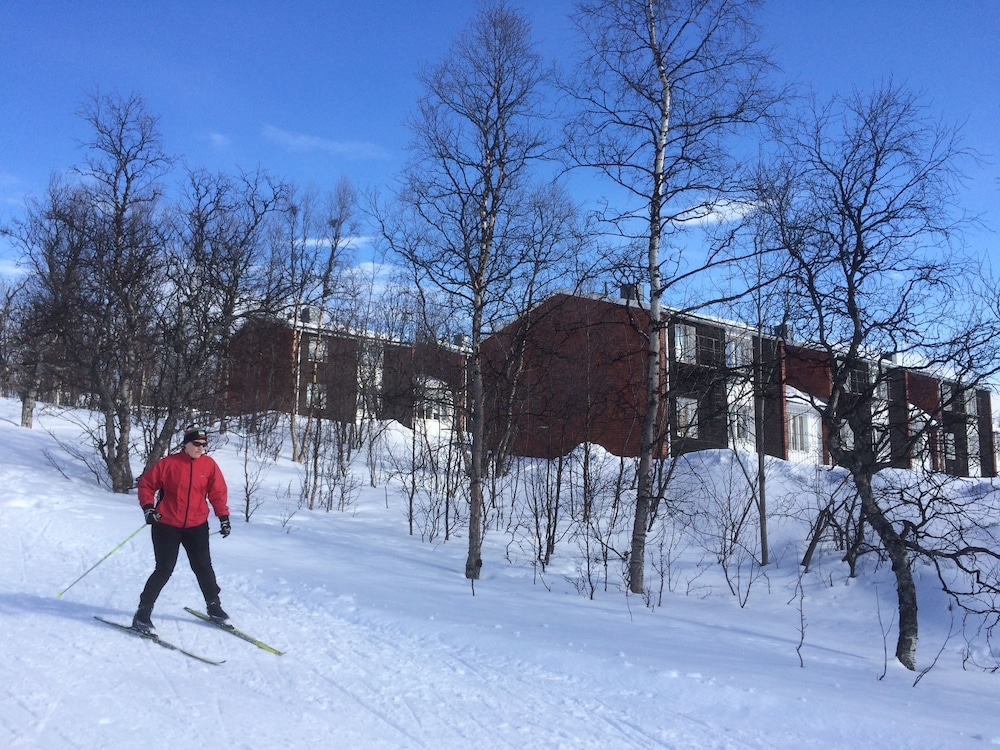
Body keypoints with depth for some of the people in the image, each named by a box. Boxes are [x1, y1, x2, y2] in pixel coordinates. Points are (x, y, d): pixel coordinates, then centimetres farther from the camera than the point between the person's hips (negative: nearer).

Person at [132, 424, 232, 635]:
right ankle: (143, 612, 9)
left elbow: (218, 492, 5)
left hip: (197, 526, 3)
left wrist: (223, 517, -1)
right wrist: (148, 507, -15)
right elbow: (146, 484, -2)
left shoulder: (209, 464, -2)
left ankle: (213, 606, 26)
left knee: (203, 567, 9)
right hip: (166, 525, -3)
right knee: (164, 570, -5)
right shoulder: (168, 463, -11)